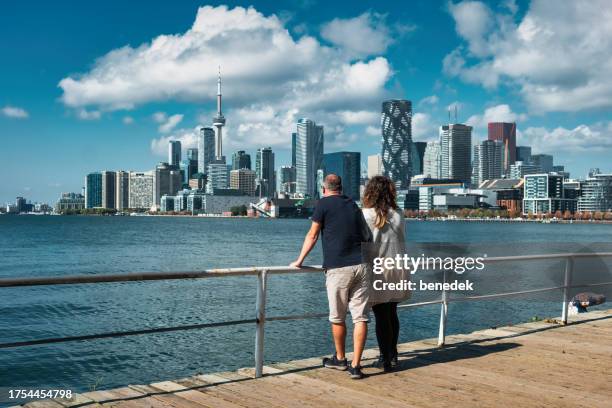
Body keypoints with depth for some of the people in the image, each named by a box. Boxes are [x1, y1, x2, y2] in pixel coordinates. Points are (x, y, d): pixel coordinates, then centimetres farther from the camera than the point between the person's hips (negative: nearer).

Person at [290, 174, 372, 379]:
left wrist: (299, 261, 15)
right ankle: (356, 366, 1)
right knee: (360, 317, 2)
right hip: (361, 266, 4)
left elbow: (312, 236, 4)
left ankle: (340, 359, 26)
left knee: (337, 318, 11)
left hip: (338, 269, -4)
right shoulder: (353, 205, 17)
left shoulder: (324, 204, 1)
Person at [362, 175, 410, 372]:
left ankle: (386, 358, 7)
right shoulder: (398, 215, 2)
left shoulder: (366, 215, -11)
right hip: (398, 268, 5)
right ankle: (392, 355, 25)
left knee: (381, 316, 2)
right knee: (392, 313, 16)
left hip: (377, 270, -5)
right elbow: (401, 240, 8)